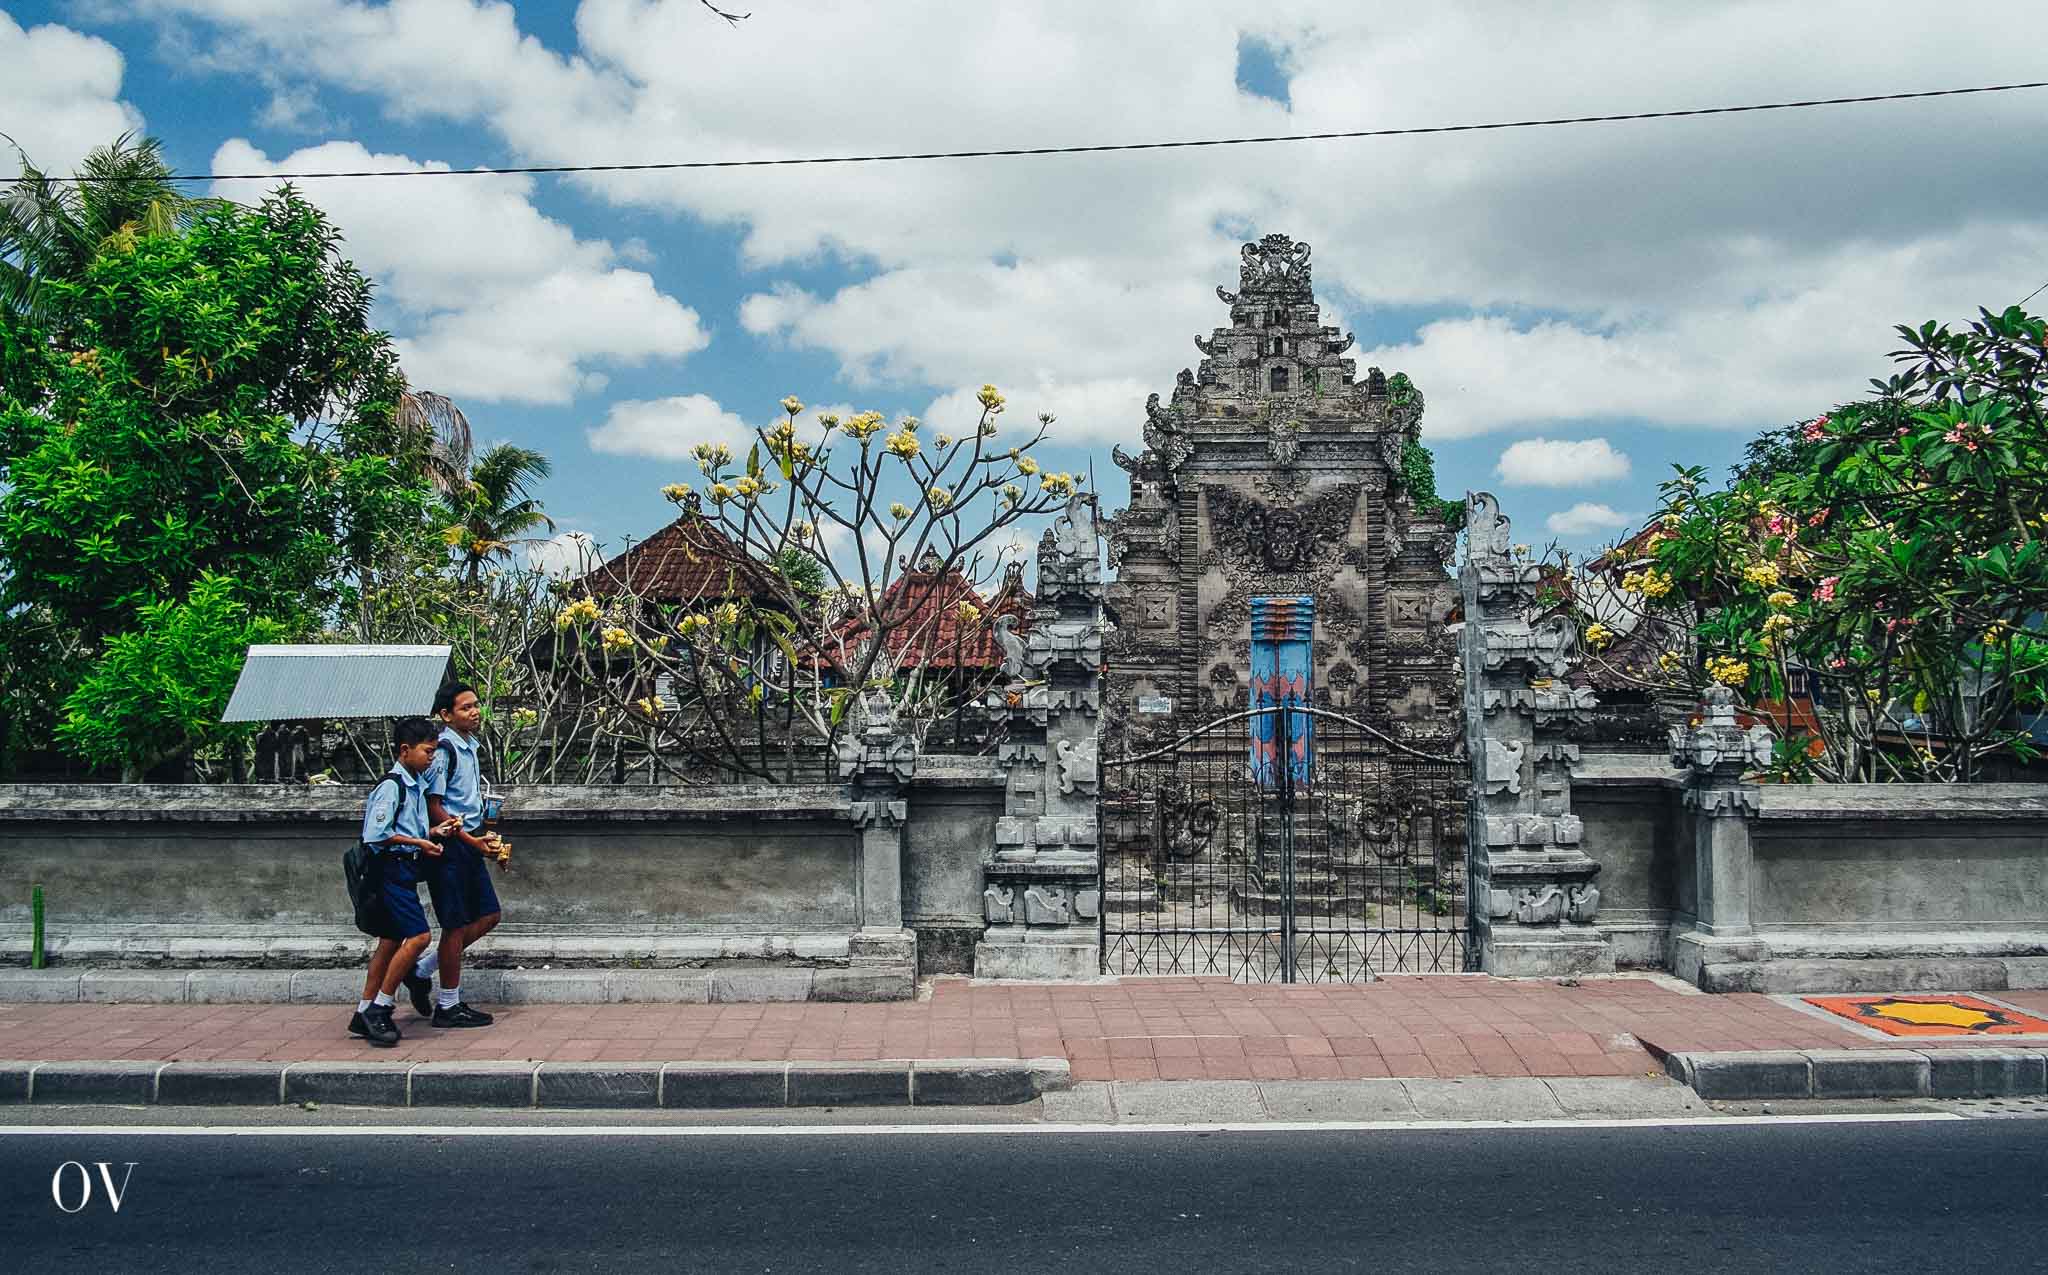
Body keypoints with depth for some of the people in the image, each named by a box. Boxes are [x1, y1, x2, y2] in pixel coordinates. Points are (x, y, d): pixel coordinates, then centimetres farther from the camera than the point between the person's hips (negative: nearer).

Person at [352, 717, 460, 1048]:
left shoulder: (417, 786, 14)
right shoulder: (392, 785, -14)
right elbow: (376, 834, -20)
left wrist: (433, 831, 7)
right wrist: (418, 842, -16)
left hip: (405, 869, 10)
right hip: (392, 868, -10)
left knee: (391, 941, 12)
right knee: (418, 935, -15)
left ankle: (364, 1014, 19)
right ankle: (379, 1007, -6)